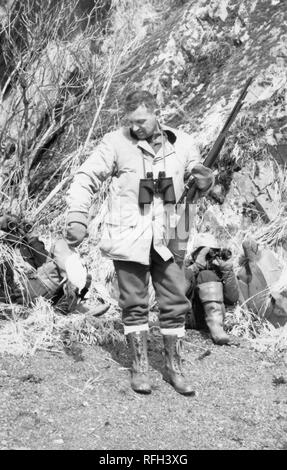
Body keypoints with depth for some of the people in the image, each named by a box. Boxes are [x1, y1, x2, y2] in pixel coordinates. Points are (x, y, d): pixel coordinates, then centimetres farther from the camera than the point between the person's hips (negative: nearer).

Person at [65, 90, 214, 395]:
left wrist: (205, 181, -9)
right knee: (134, 306, 6)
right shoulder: (115, 143, -7)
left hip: (166, 240, 3)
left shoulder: (181, 144, 3)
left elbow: (200, 183, 15)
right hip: (128, 240, -3)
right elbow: (85, 180, -7)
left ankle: (173, 367, 23)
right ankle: (139, 367, 22)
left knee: (175, 304, 7)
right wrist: (77, 220, -19)